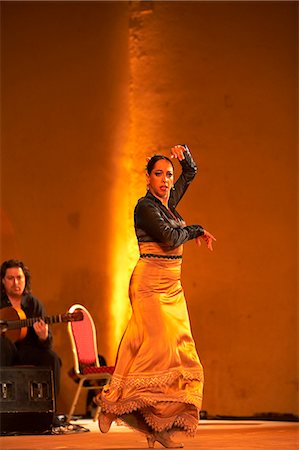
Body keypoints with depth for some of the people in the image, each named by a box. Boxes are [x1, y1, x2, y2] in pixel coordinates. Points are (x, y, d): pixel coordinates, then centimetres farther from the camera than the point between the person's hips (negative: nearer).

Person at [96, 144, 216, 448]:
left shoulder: (168, 201, 15)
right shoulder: (145, 206, -8)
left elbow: (191, 172, 28)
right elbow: (169, 238, -19)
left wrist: (183, 154, 7)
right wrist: (195, 230, -2)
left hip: (172, 286, 8)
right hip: (151, 283, -8)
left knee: (178, 349, 0)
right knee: (156, 345, -16)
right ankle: (111, 405, -8)